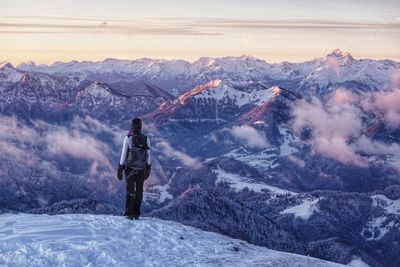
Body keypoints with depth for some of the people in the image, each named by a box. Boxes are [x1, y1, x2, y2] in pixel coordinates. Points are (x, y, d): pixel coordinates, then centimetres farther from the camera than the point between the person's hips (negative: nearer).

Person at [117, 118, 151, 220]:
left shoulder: (128, 138, -13)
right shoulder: (146, 139, -4)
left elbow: (123, 155, -11)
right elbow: (148, 155, 2)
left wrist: (120, 170, -4)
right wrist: (148, 170, 12)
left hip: (130, 169, -2)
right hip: (142, 169, 2)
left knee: (130, 191, 7)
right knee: (139, 191, 11)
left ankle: (129, 214, 5)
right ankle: (136, 213, 12)